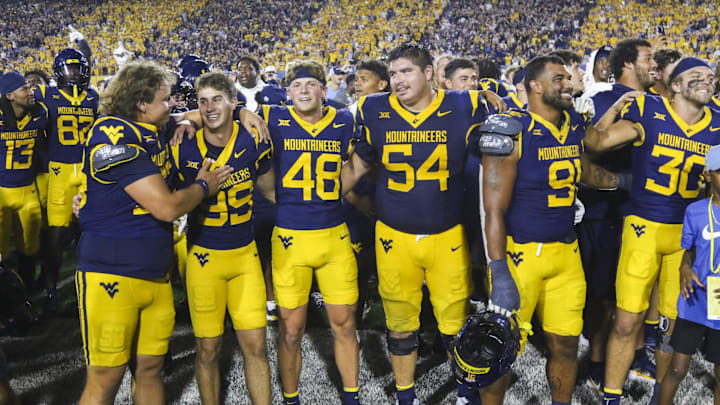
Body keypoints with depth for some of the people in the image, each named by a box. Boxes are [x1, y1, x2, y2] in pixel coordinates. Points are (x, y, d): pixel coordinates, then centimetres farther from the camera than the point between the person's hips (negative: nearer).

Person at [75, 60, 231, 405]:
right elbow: (166, 207, -20)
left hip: (155, 273, 8)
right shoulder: (114, 135, -17)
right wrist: (204, 186, -2)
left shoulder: (155, 133, 10)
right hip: (111, 275, -8)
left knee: (149, 370, 13)